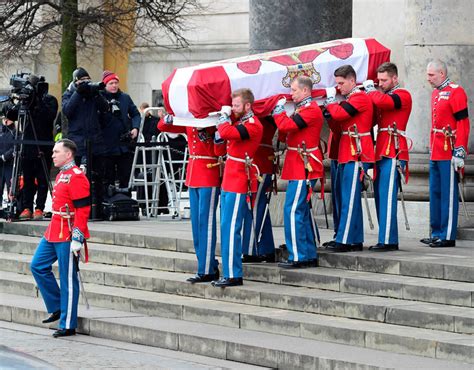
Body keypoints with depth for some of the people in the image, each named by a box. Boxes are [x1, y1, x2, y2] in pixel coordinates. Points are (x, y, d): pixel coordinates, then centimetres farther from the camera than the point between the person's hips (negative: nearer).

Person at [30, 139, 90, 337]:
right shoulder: (61, 175, 14)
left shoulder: (77, 177, -16)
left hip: (68, 237, -10)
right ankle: (56, 308, 21)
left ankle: (68, 325, 5)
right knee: (38, 266, 11)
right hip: (53, 233, 10)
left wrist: (77, 238, -22)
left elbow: (83, 210, -19)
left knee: (68, 280, -2)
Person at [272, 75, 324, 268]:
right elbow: (286, 134, 19)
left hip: (303, 168, -11)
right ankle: (310, 255, 19)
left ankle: (297, 257, -11)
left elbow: (287, 126, -24)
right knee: (303, 210, 14)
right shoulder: (304, 109, 18)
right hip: (299, 168, 11)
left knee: (293, 210, -11)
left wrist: (279, 111, -7)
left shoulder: (311, 110, -14)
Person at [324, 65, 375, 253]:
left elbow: (339, 114, -23)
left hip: (356, 156, -10)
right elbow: (338, 128, 20)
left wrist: (330, 99, -5)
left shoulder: (360, 98, -10)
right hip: (346, 156, 10)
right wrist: (328, 115, 4)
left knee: (350, 199, -10)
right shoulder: (350, 99, 21)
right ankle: (356, 240, 15)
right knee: (351, 199, 11)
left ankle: (344, 241, -11)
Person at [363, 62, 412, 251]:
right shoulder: (384, 95, 22)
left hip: (393, 154, -9)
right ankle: (387, 239, 13)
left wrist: (370, 89, -9)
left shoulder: (403, 95, -6)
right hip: (381, 153, 9)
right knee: (380, 198, 8)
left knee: (387, 198, -11)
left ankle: (388, 240, -12)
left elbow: (382, 101, -26)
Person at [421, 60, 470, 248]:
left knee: (448, 195, -4)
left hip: (449, 154, -9)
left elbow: (463, 124, -15)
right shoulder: (436, 93, 16)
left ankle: (448, 236, -1)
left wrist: (459, 153, -19)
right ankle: (437, 233, 18)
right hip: (436, 154, 9)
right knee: (435, 193, 12)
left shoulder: (456, 93, -11)